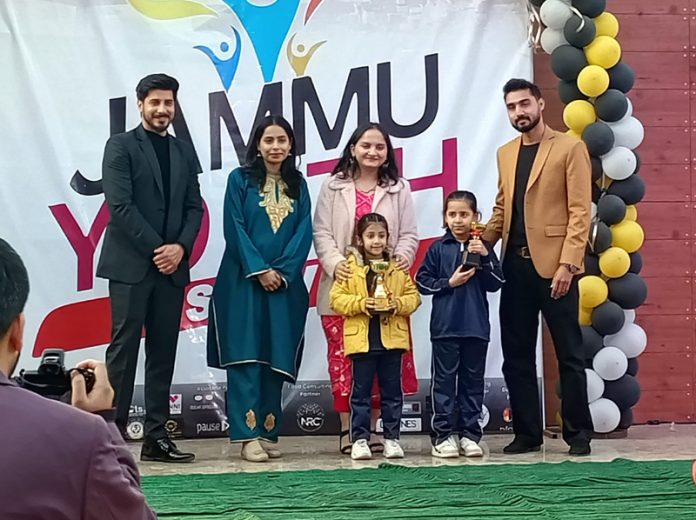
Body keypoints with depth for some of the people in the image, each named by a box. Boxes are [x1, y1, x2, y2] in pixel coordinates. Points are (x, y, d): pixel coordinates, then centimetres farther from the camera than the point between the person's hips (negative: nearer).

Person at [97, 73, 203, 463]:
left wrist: (180, 247, -6)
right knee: (124, 350, -4)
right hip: (130, 264, -5)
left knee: (164, 353, 5)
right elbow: (120, 205, -9)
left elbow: (195, 207, 11)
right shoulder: (121, 146, 0)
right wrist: (155, 248, -13)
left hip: (172, 265, 5)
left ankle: (156, 437, 10)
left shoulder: (184, 151, 16)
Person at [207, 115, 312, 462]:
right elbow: (234, 228, -4)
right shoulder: (240, 179, 4)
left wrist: (283, 271, -9)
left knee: (276, 358, 4)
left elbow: (304, 233, 4)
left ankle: (267, 433, 11)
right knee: (246, 356, -7)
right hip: (245, 280, -3)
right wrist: (259, 270, -12)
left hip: (285, 284, 3)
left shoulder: (298, 185, 13)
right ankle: (248, 436, -6)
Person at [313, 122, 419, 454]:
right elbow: (322, 233, 2)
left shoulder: (398, 190, 13)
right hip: (343, 286, -1)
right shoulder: (333, 187, 9)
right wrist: (335, 262, -15)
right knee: (343, 356, -1)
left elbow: (409, 235, 9)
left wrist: (403, 256, -12)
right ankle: (348, 430, 8)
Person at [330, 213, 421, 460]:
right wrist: (361, 304, -16)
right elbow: (336, 298, -3)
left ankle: (392, 438, 18)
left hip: (392, 338, 2)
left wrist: (397, 304, -13)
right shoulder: (350, 267, 1)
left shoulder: (398, 267, 7)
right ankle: (360, 439, 12)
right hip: (362, 338, -2)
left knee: (392, 391, 9)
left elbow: (413, 296, 6)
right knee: (361, 391, 4)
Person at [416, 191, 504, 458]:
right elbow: (422, 282, 1)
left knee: (473, 380, 8)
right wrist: (449, 283, -10)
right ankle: (443, 434, 7)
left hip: (476, 326, 2)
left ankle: (469, 434, 16)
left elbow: (495, 284, 1)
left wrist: (485, 257, -11)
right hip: (444, 326, -2)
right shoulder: (438, 248, 2)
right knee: (444, 380, 1)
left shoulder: (482, 247, 6)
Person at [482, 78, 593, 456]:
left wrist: (567, 263, -16)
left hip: (553, 264, -5)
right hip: (515, 266, 6)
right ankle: (527, 432, 18)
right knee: (516, 355, 8)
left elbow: (579, 211, -7)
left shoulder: (570, 148, -1)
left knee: (568, 353, 2)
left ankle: (578, 433, 14)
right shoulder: (505, 154, 16)